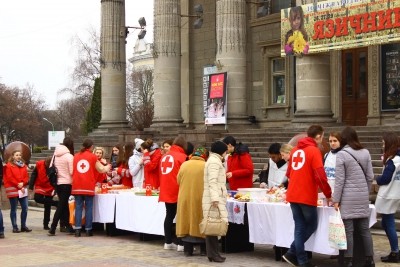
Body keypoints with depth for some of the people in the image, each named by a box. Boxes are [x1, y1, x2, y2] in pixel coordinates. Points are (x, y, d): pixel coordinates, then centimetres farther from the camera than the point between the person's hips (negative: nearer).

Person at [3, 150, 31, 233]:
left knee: (25, 208, 2)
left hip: (23, 189, 6)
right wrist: (18, 185, -13)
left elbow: (26, 177, 11)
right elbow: (9, 178, -9)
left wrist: (22, 183, -8)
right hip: (13, 190, -6)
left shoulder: (23, 165, 16)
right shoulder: (8, 166, -2)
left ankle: (23, 226, 11)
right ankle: (15, 227, 2)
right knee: (13, 209, -1)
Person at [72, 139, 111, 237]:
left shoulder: (76, 156, 10)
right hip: (88, 187, -3)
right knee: (88, 208, 3)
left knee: (78, 207, 4)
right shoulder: (93, 156, 1)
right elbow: (101, 170, 8)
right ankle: (88, 230, 4)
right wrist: (107, 167, 29)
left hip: (77, 186, 3)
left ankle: (77, 229, -3)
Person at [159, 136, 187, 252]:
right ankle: (181, 244, -2)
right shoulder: (181, 156, -8)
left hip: (166, 191, 7)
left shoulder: (164, 156, 12)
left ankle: (168, 242, 15)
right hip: (178, 191, -7)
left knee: (169, 216, 12)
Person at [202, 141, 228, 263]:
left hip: (213, 198, 10)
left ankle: (212, 253, 7)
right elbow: (212, 181, -20)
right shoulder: (214, 161, -9)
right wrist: (215, 198, -27)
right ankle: (213, 254, -11)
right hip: (213, 199, -10)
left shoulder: (214, 160, 23)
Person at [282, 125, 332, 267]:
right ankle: (292, 253, 3)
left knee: (300, 227, 10)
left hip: (293, 195, 7)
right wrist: (328, 194, -5)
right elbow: (320, 176, -15)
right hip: (307, 196, -7)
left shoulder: (295, 150, 12)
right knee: (312, 225, 8)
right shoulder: (314, 151, -10)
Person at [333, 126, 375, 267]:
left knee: (348, 231, -1)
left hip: (348, 197, -4)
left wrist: (336, 200, -5)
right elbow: (370, 176, 8)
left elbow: (339, 180, -9)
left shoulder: (341, 154, -8)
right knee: (365, 230, 10)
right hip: (363, 197, 5)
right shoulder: (365, 153, 6)